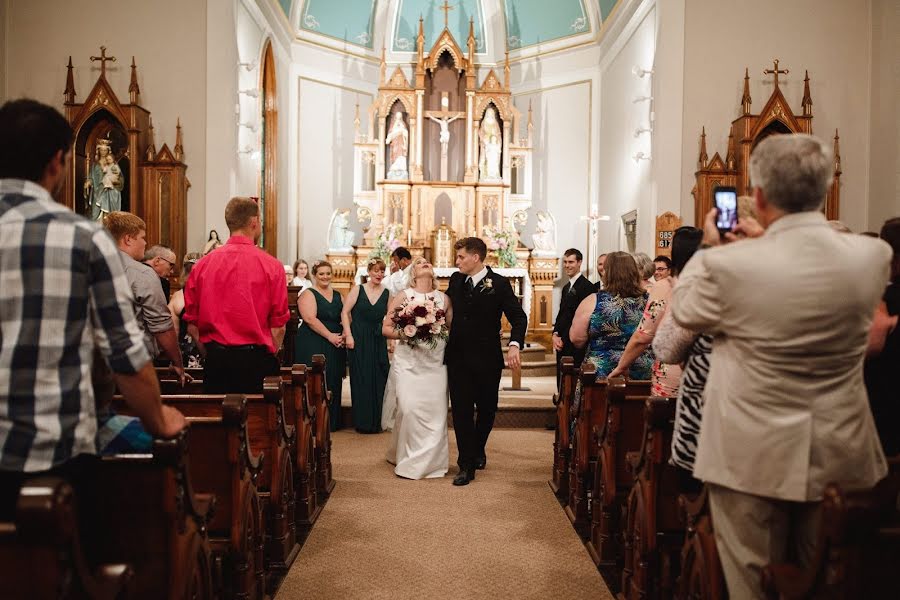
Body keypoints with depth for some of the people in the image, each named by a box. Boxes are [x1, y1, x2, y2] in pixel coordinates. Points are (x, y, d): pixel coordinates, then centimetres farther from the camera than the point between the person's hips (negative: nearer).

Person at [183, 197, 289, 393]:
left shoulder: (202, 264, 2)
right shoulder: (270, 265, -6)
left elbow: (192, 325, 4)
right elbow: (279, 325, -7)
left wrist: (210, 355, 14)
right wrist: (269, 358, 6)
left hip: (215, 360, 3)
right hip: (255, 356, -3)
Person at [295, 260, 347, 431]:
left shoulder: (337, 295, 15)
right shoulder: (308, 294, -4)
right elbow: (310, 319, -16)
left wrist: (344, 335, -6)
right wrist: (330, 336, -18)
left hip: (335, 346, 6)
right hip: (313, 345, -6)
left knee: (333, 383, 7)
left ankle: (332, 421, 16)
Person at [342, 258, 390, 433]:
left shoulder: (387, 293, 5)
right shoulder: (358, 290, 0)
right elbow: (345, 312, -2)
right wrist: (348, 335, -9)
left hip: (378, 341, 2)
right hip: (358, 340, -2)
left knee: (378, 379, 3)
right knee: (361, 379, 3)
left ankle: (376, 421, 16)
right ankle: (363, 422, 14)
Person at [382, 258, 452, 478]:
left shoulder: (444, 298, 10)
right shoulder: (403, 296, 5)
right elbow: (386, 328, 6)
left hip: (436, 363, 2)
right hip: (408, 362, -2)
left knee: (436, 410, -3)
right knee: (409, 408, -11)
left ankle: (432, 461, 13)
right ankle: (408, 460, 7)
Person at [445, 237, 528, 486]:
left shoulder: (499, 284, -7)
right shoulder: (455, 280, 6)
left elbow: (518, 317, -9)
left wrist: (514, 344, -23)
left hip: (487, 359, -2)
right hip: (458, 358, 3)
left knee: (486, 409, 14)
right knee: (461, 411, 1)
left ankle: (478, 450, 39)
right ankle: (466, 465, 8)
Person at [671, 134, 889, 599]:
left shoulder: (729, 264, -22)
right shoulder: (873, 256, -9)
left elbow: (684, 310, -1)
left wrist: (709, 247, 12)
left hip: (754, 457, -4)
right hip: (842, 456, 5)